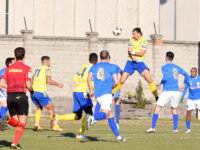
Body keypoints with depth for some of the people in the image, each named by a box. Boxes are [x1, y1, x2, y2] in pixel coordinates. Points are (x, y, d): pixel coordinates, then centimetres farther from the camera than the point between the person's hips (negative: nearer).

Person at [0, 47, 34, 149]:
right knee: (22, 124, 3)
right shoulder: (26, 68, -4)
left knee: (15, 121, 18)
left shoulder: (9, 68, 9)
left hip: (10, 96, 4)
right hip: (21, 96, -4)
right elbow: (28, 85, -12)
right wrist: (32, 91, 8)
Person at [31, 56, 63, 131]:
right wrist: (58, 84, 0)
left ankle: (37, 124, 7)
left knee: (39, 108, 22)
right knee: (50, 108, 4)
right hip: (40, 91, -7)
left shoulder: (37, 69, 21)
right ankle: (54, 125, 3)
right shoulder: (47, 69, 0)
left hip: (33, 91, 7)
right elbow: (48, 80, -13)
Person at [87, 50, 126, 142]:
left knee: (110, 115, 10)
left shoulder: (94, 67, 17)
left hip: (98, 94, 5)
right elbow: (116, 82, 1)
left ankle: (118, 136, 10)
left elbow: (89, 78, 1)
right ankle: (92, 118, -51)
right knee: (104, 113, -20)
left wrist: (91, 90, 9)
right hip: (107, 92, -5)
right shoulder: (111, 67, 8)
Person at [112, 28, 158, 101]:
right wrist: (133, 57, -21)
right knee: (121, 81, -1)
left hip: (140, 63, -2)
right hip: (130, 62, 2)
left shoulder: (144, 41, -4)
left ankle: (156, 97, -12)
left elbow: (141, 53, -13)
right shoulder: (131, 40, 6)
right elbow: (129, 51, -3)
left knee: (149, 79, -17)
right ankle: (112, 94, 16)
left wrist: (133, 52, -10)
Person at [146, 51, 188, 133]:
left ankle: (153, 128, -5)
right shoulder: (177, 67, 15)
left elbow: (165, 77, -19)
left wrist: (161, 83, 0)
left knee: (157, 107, 2)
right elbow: (186, 75, 27)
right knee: (174, 109, 20)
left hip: (167, 91, -5)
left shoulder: (164, 67, -3)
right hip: (176, 91, 5)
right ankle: (175, 129, 12)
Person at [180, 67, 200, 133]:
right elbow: (185, 88, 9)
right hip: (191, 99, 1)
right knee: (188, 113, -3)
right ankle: (188, 128, 10)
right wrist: (182, 97, 4)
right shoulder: (187, 79, -2)